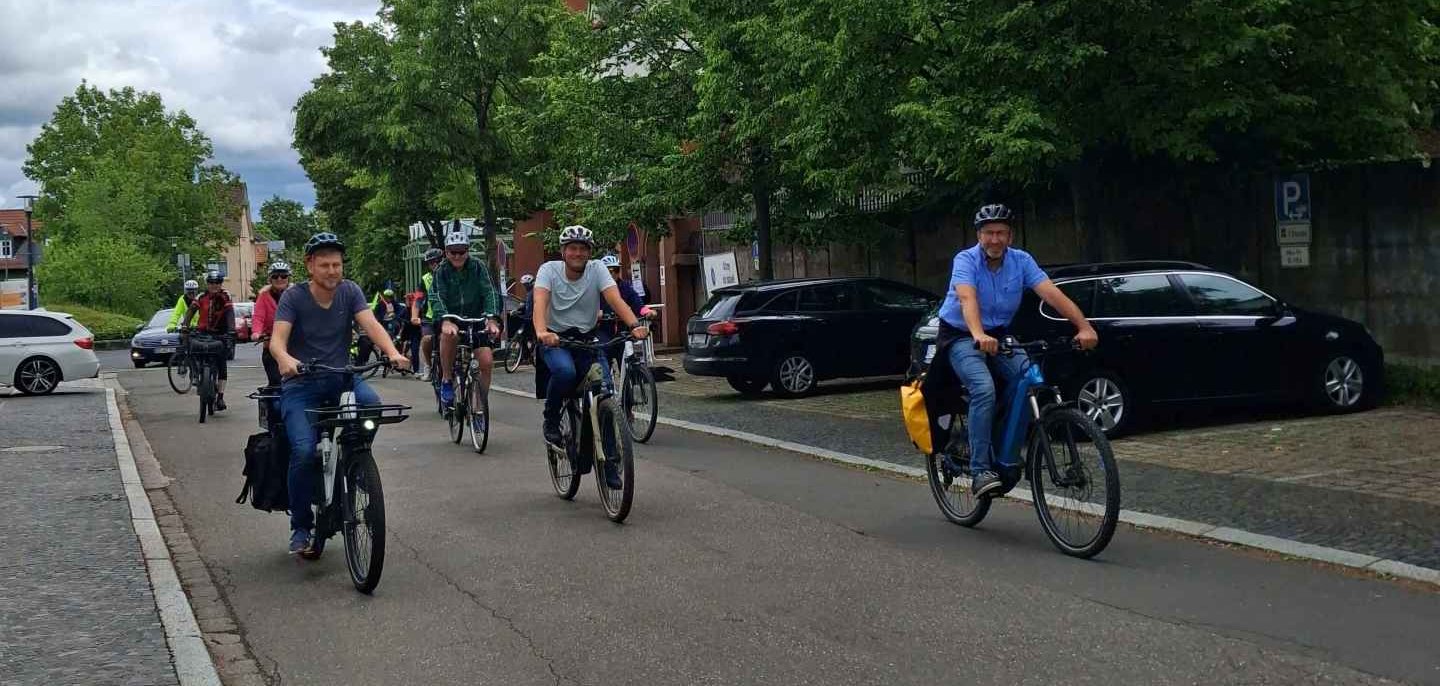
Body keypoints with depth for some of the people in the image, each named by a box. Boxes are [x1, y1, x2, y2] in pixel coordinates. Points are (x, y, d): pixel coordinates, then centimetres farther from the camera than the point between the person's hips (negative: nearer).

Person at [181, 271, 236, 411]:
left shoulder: (225, 297, -6)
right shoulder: (201, 297, -1)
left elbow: (230, 313, -17)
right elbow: (191, 311, -9)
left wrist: (231, 330, -31)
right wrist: (185, 324, -26)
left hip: (220, 334, -1)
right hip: (203, 333, 2)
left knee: (221, 363, -7)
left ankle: (220, 395, -6)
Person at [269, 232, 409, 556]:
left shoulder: (350, 291, 0)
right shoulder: (293, 297, -7)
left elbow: (371, 324, -15)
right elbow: (277, 339, -20)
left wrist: (393, 353, -35)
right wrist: (285, 359, -44)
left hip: (341, 377, 2)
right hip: (302, 384, -2)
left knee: (372, 405, -31)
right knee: (304, 451, -23)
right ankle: (301, 527, -3)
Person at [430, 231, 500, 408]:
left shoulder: (478, 267, -4)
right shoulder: (441, 272, -6)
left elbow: (489, 292, -15)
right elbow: (437, 297, -20)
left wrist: (491, 318, -33)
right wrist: (445, 320, -40)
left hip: (476, 320, 1)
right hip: (451, 318, -1)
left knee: (487, 362, -16)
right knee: (448, 334, -37)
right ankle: (447, 380, -17)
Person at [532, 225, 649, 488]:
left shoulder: (597, 270, -5)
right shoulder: (549, 269, -9)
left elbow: (616, 300, -21)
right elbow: (540, 303, -25)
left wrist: (635, 325, -40)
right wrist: (541, 332, -46)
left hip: (587, 339, 2)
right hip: (555, 339, -2)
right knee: (564, 371, -36)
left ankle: (607, 461, 0)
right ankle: (551, 421, -7)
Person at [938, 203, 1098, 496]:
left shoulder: (1021, 261, -7)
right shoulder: (966, 260, -19)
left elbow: (1052, 293, -19)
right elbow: (967, 299, -37)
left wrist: (1084, 327, -32)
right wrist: (979, 335, -56)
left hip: (1000, 336, 4)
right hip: (962, 337, -4)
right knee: (984, 388, -30)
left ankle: (1005, 458, -6)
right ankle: (979, 471, -26)